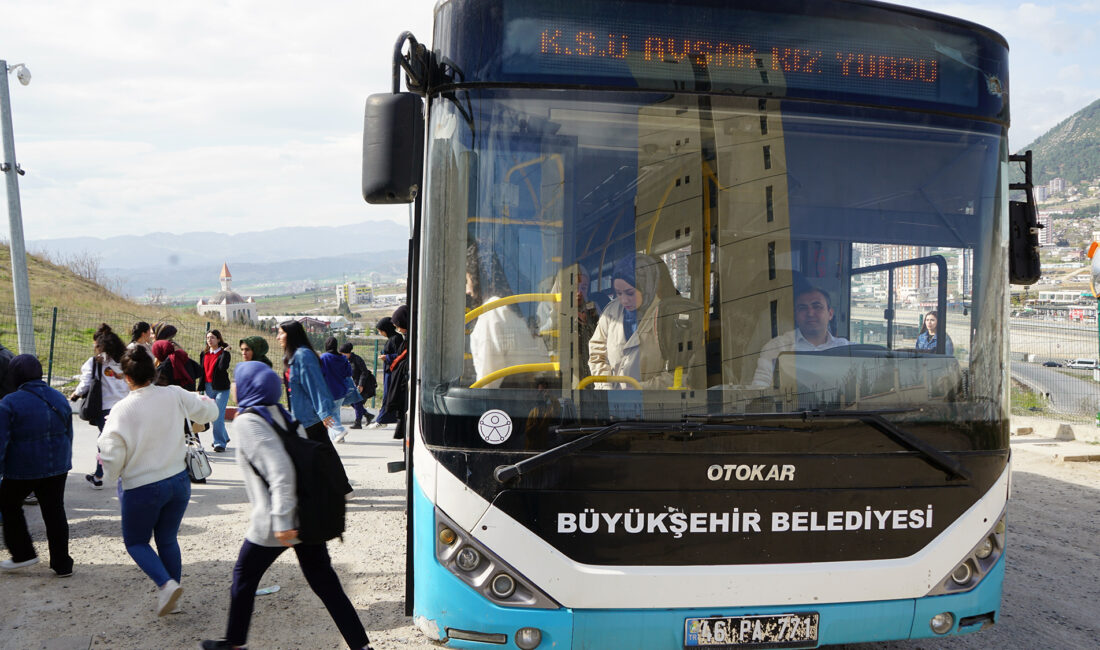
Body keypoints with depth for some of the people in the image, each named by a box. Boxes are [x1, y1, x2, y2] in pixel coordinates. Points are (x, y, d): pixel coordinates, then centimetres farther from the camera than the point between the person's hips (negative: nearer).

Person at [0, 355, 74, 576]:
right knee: (55, 511, 11)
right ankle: (62, 565, 14)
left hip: (23, 469, -5)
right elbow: (69, 435, 12)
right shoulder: (59, 399, 4)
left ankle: (23, 554, 20)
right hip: (57, 467, 5)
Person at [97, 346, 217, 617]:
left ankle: (166, 584, -6)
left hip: (141, 489, -4)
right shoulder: (174, 396, -8)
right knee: (168, 539, 20)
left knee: (135, 542, 16)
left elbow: (113, 458, -16)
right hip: (178, 481, 4)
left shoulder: (122, 410, -18)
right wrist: (206, 400, 30)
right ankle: (171, 599, 25)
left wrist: (110, 471, 6)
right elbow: (209, 412, 8)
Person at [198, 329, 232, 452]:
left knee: (218, 416, -11)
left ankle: (220, 442, -5)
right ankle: (224, 437, 27)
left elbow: (223, 367, -21)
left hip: (221, 388, -6)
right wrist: (201, 388, 12)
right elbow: (201, 371, 15)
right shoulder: (204, 354, 13)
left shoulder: (224, 353, -2)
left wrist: (225, 351, -17)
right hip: (208, 387, 6)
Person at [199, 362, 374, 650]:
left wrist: (281, 521, -24)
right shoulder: (281, 414, 10)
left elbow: (279, 471, -23)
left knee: (244, 576, 17)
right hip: (309, 517, 7)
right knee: (325, 582, 11)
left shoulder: (247, 421, -12)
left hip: (275, 525, -7)